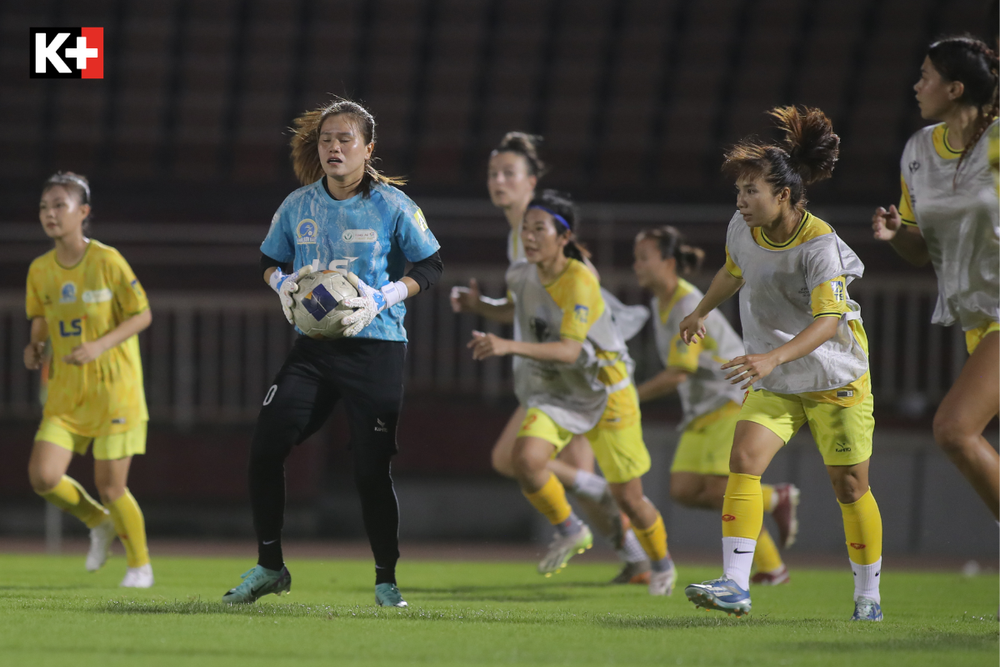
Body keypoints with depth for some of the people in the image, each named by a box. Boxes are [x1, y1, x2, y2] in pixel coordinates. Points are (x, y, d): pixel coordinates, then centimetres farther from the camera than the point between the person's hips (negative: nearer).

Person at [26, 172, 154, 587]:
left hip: (114, 389, -4)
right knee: (43, 476, -11)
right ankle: (98, 523, 19)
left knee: (110, 486, -4)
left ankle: (140, 564, 21)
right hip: (65, 393, 5)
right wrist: (35, 345, -3)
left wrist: (99, 346, -20)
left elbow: (142, 315, -7)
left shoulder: (107, 261, -12)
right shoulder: (40, 270, 3)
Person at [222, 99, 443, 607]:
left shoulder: (391, 205, -5)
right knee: (265, 447, -8)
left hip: (375, 347, -4)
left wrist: (383, 298, -14)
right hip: (314, 346, 4)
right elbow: (269, 261, 18)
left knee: (371, 469, -7)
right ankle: (269, 567, 6)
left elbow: (430, 266, 1)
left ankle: (386, 579, 10)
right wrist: (283, 284, -5)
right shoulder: (298, 206, 5)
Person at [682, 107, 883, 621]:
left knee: (850, 486, 4)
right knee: (743, 460, -17)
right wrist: (702, 312, 32)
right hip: (774, 382, 5)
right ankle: (735, 584, -23)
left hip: (836, 380, -5)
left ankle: (868, 596, 22)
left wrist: (773, 357, -47)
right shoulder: (742, 229, -5)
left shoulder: (819, 244, -24)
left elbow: (828, 321, -33)